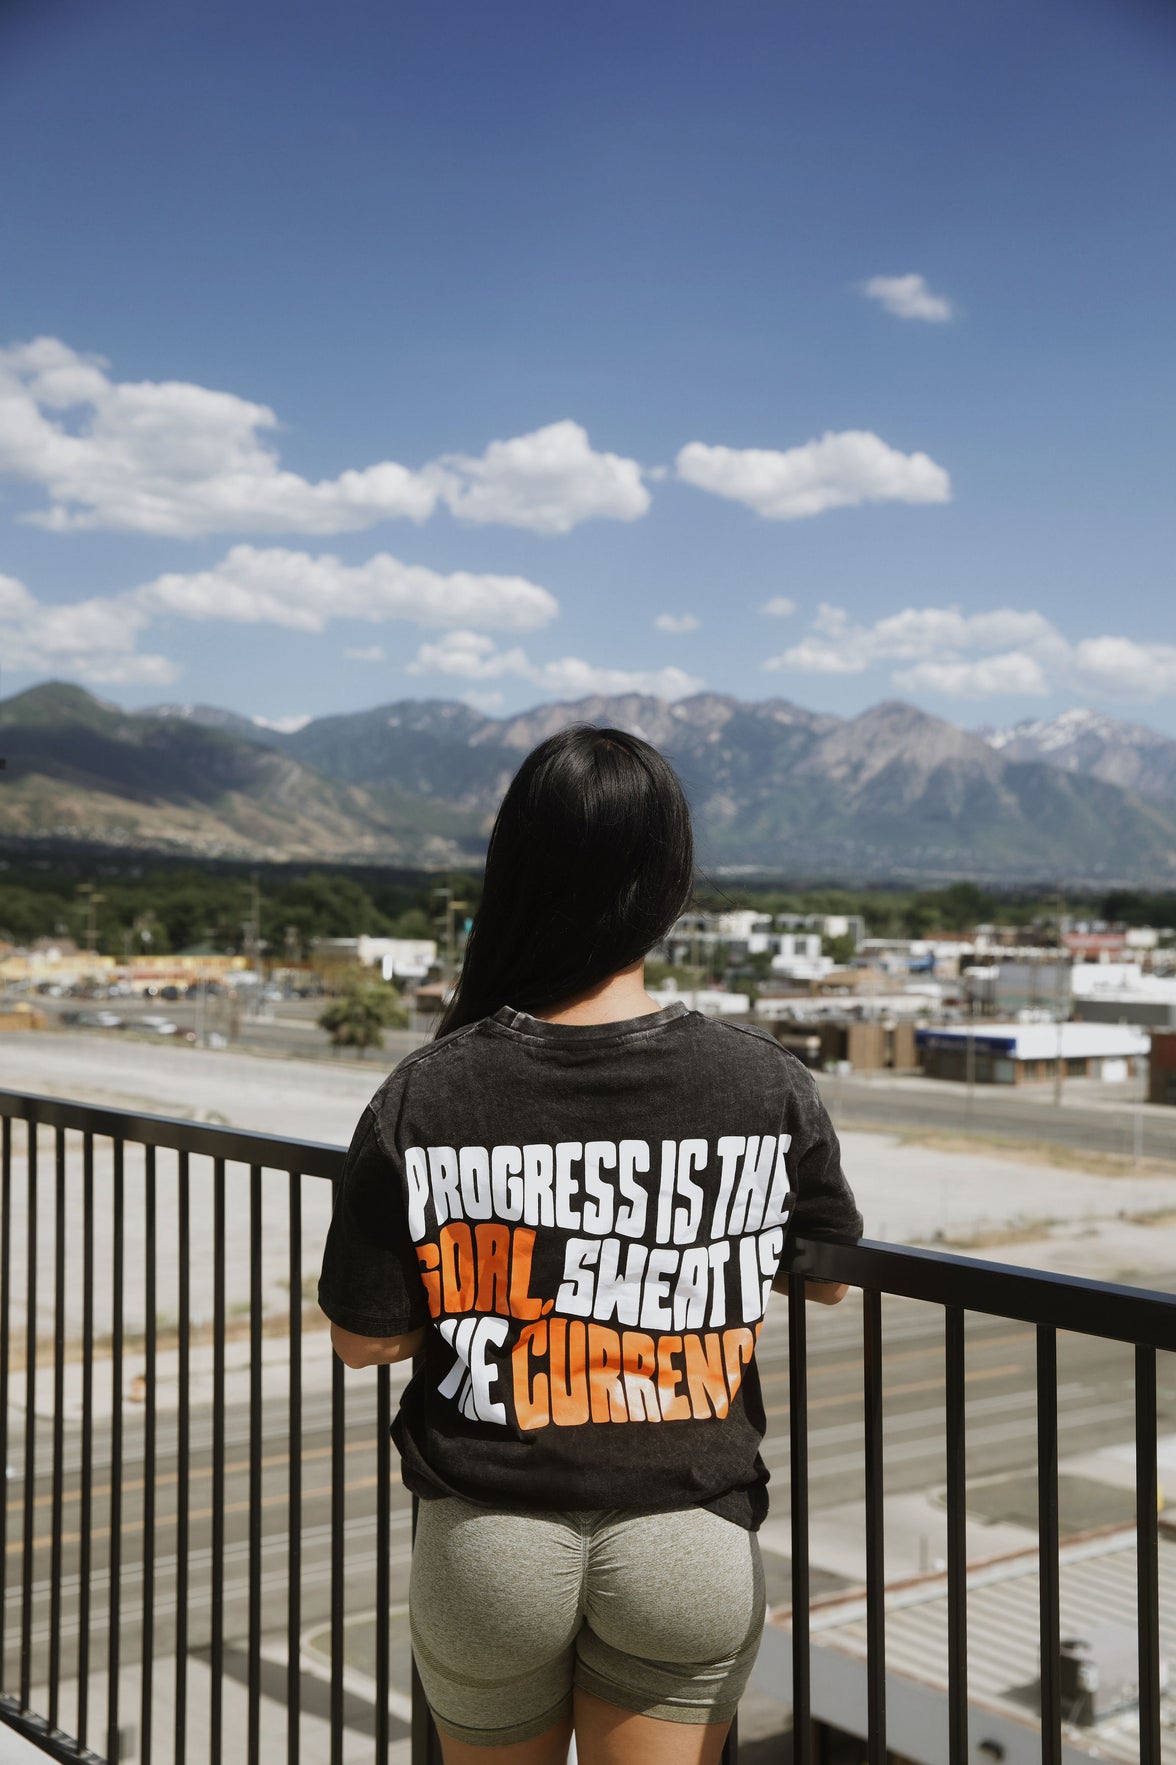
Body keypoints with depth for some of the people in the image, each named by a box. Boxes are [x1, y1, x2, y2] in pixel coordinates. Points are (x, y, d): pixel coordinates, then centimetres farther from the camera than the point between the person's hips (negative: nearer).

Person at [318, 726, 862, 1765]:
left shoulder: (426, 1100, -14)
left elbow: (361, 1338, -5)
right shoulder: (768, 1088, -11)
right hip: (689, 1541, 0)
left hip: (487, 1546, 0)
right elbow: (831, 1278, 6)